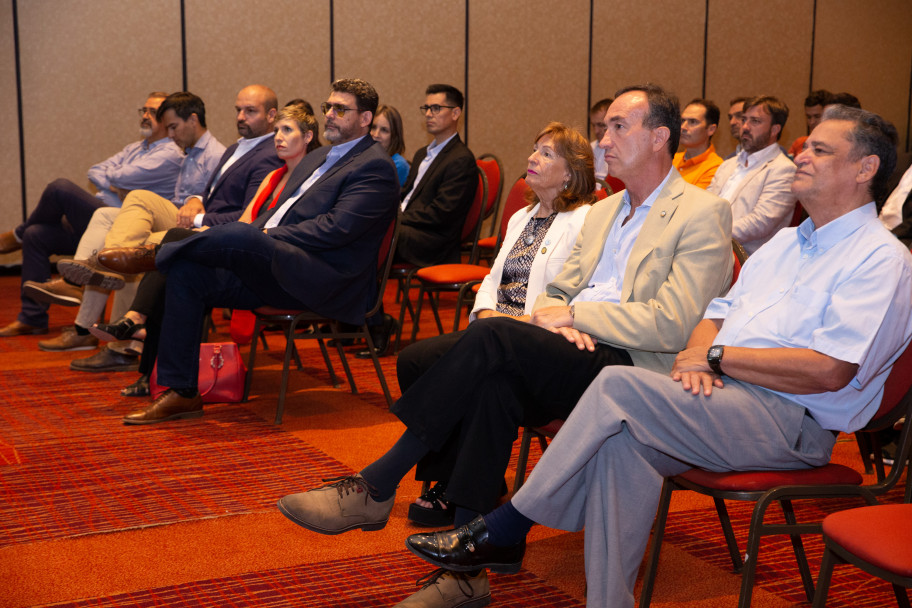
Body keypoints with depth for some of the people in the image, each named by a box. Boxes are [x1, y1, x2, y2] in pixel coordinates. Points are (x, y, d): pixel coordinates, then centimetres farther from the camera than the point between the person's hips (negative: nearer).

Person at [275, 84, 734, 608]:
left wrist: (574, 315, -8)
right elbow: (556, 293, 22)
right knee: (495, 385, -28)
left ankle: (376, 488, -21)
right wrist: (554, 316, -3)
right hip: (573, 359, 6)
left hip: (633, 369, -6)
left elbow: (673, 326, -12)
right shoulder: (602, 213, 25)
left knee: (495, 336, -28)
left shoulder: (703, 214, 0)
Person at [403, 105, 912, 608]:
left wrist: (718, 356, -11)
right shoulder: (785, 242, 24)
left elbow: (830, 371, -17)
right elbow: (717, 315, 21)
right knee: (624, 441, -24)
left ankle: (502, 531, -15)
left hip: (794, 421, -7)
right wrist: (697, 354, -4)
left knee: (619, 385, -24)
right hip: (726, 398, 7)